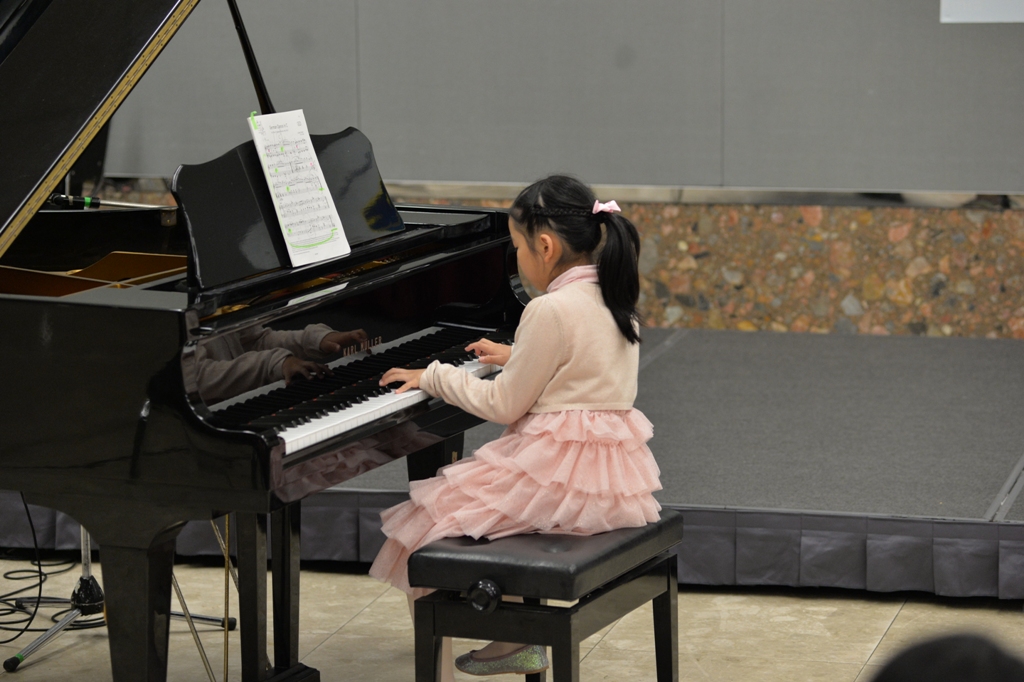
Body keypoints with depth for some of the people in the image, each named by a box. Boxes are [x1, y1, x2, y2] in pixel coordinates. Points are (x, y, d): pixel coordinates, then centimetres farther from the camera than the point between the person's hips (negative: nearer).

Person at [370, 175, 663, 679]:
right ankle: (518, 639, 33)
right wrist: (513, 357, 34)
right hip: (615, 476, 9)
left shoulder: (551, 310, -19)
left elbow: (504, 406, -12)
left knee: (421, 531, 1)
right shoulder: (614, 301, 7)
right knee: (486, 502, 32)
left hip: (558, 477, -9)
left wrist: (435, 377, 0)